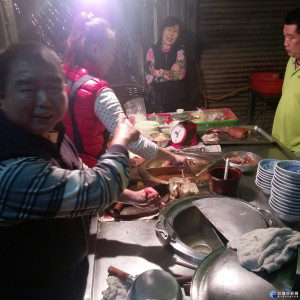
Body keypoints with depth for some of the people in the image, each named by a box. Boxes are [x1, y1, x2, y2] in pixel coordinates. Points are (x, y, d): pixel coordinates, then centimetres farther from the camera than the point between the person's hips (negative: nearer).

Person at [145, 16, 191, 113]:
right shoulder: (153, 50, 2)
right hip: (158, 97, -1)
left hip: (178, 96, 1)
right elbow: (149, 78, -6)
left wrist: (158, 72, -9)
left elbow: (180, 74, -8)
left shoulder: (180, 49, 5)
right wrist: (172, 72, -7)